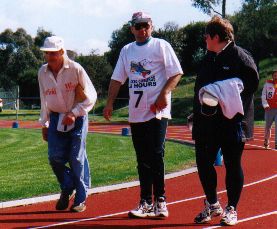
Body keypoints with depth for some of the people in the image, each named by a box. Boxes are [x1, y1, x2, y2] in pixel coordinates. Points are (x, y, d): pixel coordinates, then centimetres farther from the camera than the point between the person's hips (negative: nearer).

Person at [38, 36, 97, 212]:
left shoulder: (75, 69, -13)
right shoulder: (43, 73, 3)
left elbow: (91, 96, -9)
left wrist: (74, 113, -17)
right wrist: (44, 125, 15)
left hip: (77, 118, -4)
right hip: (56, 119, 4)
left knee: (77, 158, -4)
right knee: (55, 157, -4)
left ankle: (81, 197, 8)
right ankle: (67, 188, 21)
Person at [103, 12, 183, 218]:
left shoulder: (161, 46, 0)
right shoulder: (126, 51, 16)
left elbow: (176, 73, -5)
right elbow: (117, 79, 17)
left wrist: (164, 94, -17)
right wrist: (110, 103, 7)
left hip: (157, 111, -5)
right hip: (136, 112, 5)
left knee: (156, 155, -10)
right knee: (142, 159, 7)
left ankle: (160, 201, -3)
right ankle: (146, 202, 12)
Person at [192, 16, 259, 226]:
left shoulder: (240, 56, -7)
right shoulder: (208, 60, 15)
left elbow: (252, 83, -12)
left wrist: (225, 96, -20)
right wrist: (199, 110, 6)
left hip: (232, 122, -6)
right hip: (208, 122, 6)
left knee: (233, 165, 3)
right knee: (203, 162, 5)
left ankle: (231, 210, 14)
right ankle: (212, 205, 23)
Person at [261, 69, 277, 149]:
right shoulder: (268, 84, 5)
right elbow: (263, 95, 3)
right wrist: (265, 105, -9)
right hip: (269, 109, 0)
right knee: (268, 125, 9)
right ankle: (266, 141, 28)